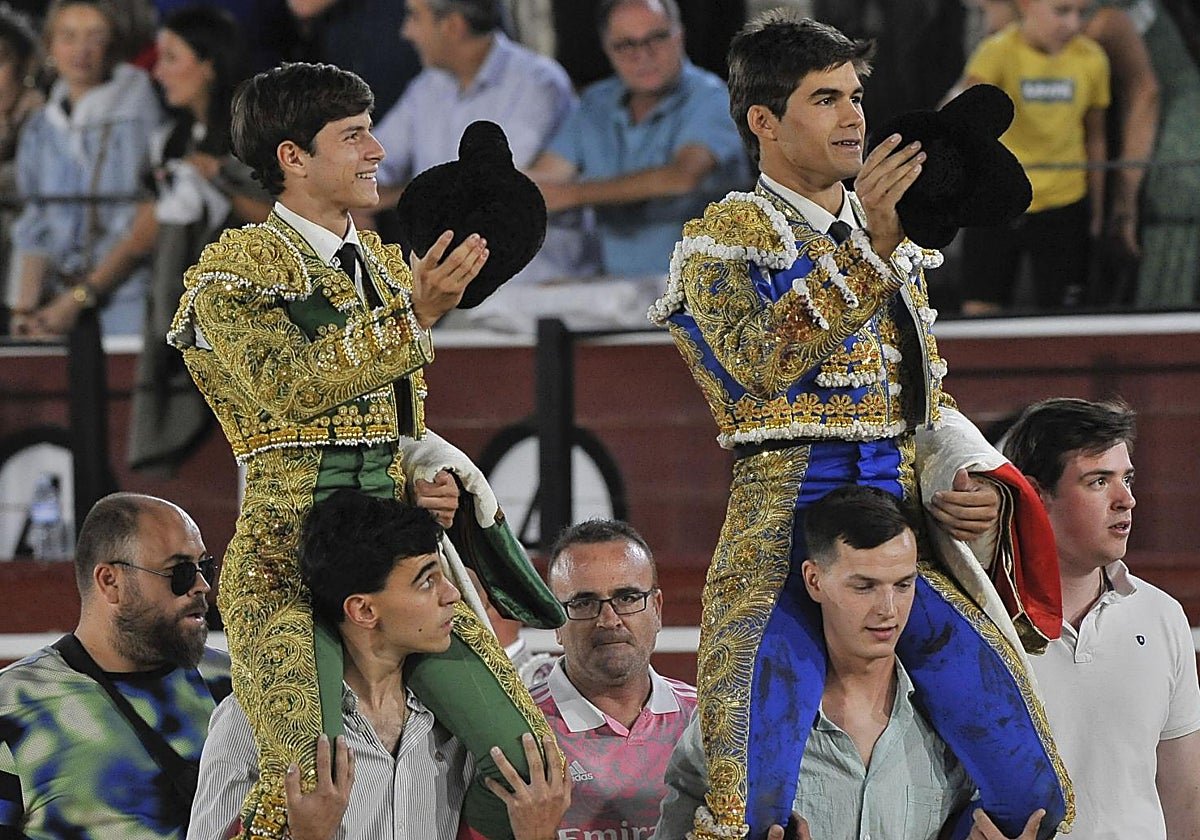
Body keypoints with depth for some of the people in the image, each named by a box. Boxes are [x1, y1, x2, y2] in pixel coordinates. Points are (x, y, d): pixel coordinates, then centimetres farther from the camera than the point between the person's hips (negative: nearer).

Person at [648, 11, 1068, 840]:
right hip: (787, 521, -5)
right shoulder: (723, 239, 3)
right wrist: (865, 245, -24)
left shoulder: (896, 241, 20)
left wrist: (976, 485, 6)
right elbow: (763, 364, -16)